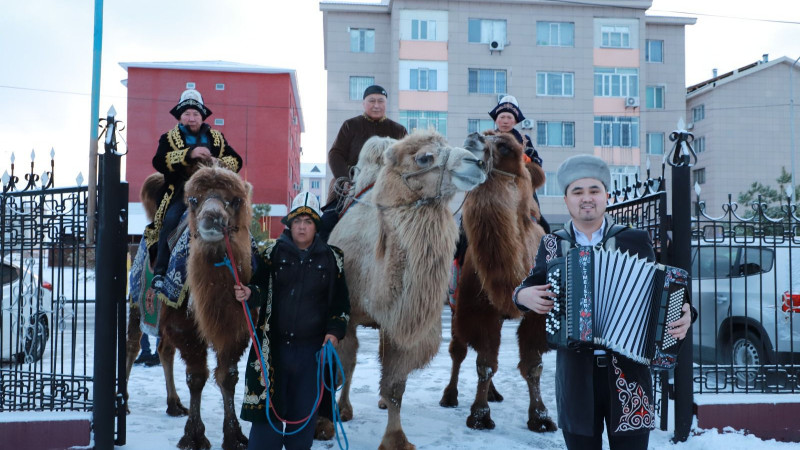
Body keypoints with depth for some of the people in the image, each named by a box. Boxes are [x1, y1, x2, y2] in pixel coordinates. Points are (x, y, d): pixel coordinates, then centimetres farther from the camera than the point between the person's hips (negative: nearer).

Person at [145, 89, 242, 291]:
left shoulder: (216, 138, 19)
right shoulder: (169, 138, 11)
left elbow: (236, 161, 10)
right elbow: (159, 162, -8)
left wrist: (218, 162, -12)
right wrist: (189, 154, -20)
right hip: (181, 192, -2)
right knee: (170, 220, -28)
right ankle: (159, 272, -22)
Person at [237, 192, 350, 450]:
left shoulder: (331, 259, 5)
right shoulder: (273, 253, 4)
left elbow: (341, 303, 9)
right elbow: (260, 288, 2)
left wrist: (335, 331, -4)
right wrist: (249, 294, -20)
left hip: (312, 350, 1)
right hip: (273, 348, 0)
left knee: (304, 415, 9)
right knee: (267, 409, 2)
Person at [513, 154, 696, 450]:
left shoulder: (634, 241, 3)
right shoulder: (552, 245, 8)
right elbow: (531, 286, 18)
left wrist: (682, 314, -15)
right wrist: (524, 295, -5)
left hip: (627, 370, -1)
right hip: (575, 373, 2)